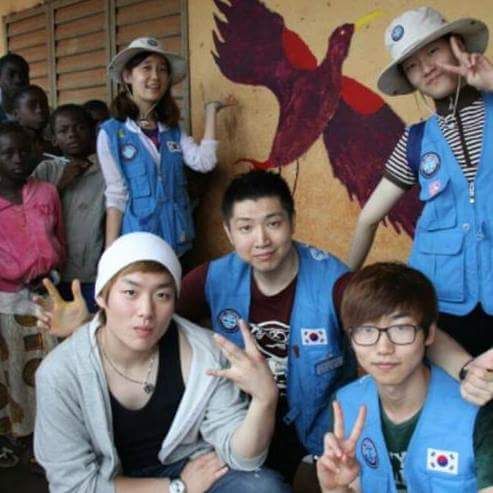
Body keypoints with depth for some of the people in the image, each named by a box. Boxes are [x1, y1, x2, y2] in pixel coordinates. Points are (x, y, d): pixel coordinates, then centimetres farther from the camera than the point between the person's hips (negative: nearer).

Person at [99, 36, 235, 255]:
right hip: (137, 239, -4)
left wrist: (210, 111, -2)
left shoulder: (173, 130, 8)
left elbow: (204, 162, -8)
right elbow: (116, 196, -8)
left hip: (176, 237, 5)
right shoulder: (111, 133, -6)